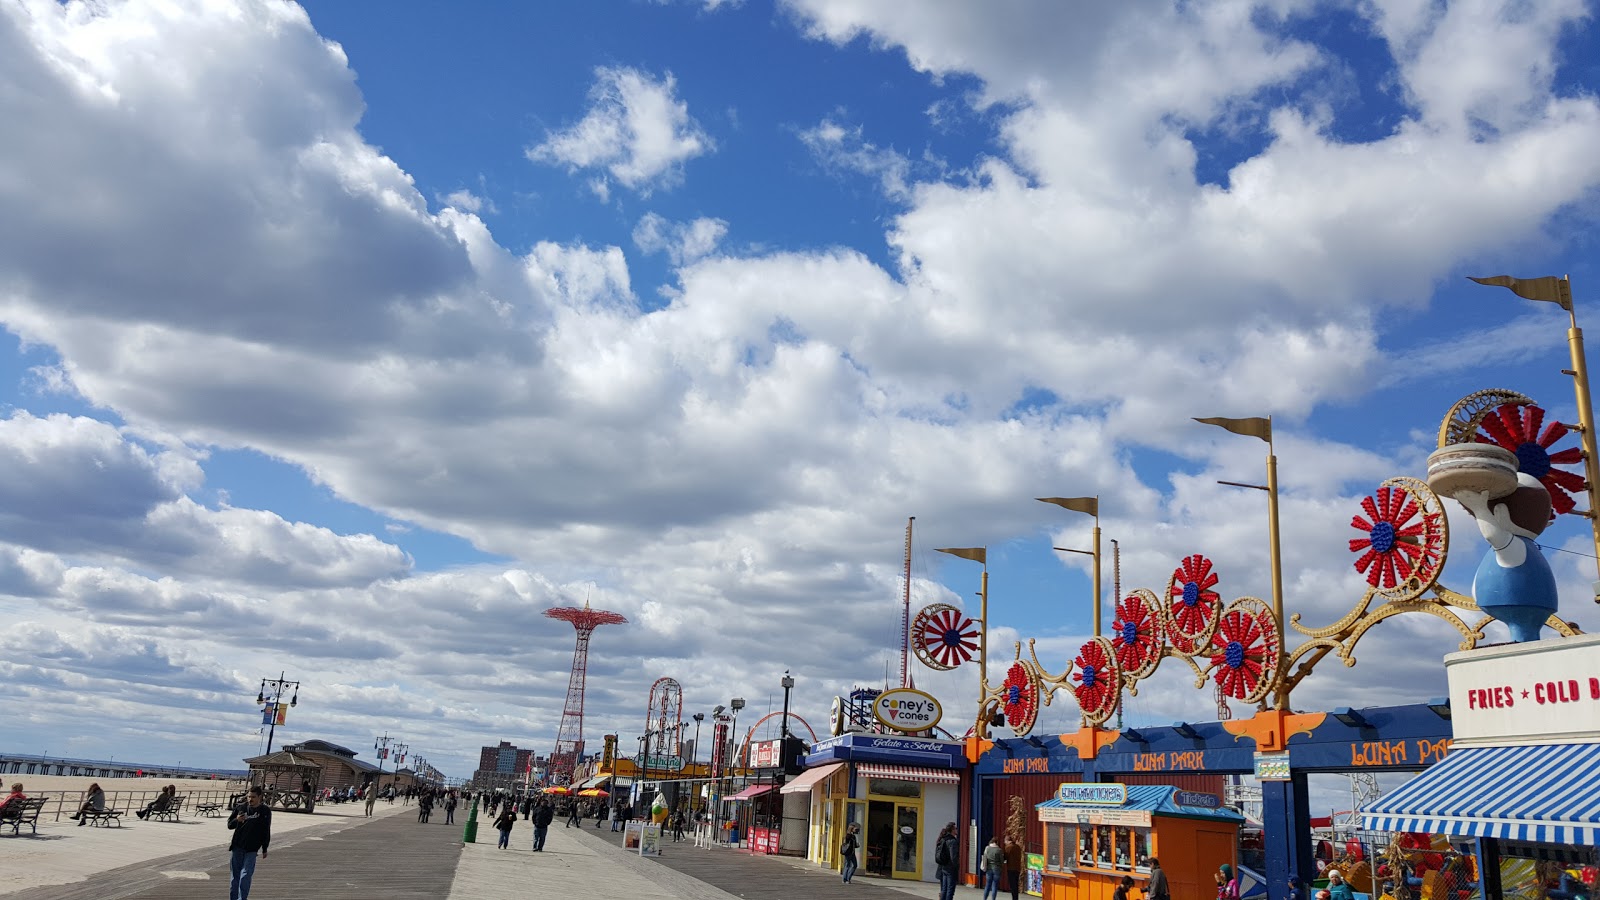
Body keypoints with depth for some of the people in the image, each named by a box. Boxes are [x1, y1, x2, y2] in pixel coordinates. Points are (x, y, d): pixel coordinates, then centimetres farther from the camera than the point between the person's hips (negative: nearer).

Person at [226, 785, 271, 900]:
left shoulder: (265, 811, -3)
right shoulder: (240, 808, 0)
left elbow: (266, 831, 5)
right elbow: (230, 825, 8)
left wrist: (264, 849, 7)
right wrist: (237, 820, -15)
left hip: (251, 849, -2)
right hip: (237, 847, 2)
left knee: (245, 875, -11)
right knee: (235, 875, 8)